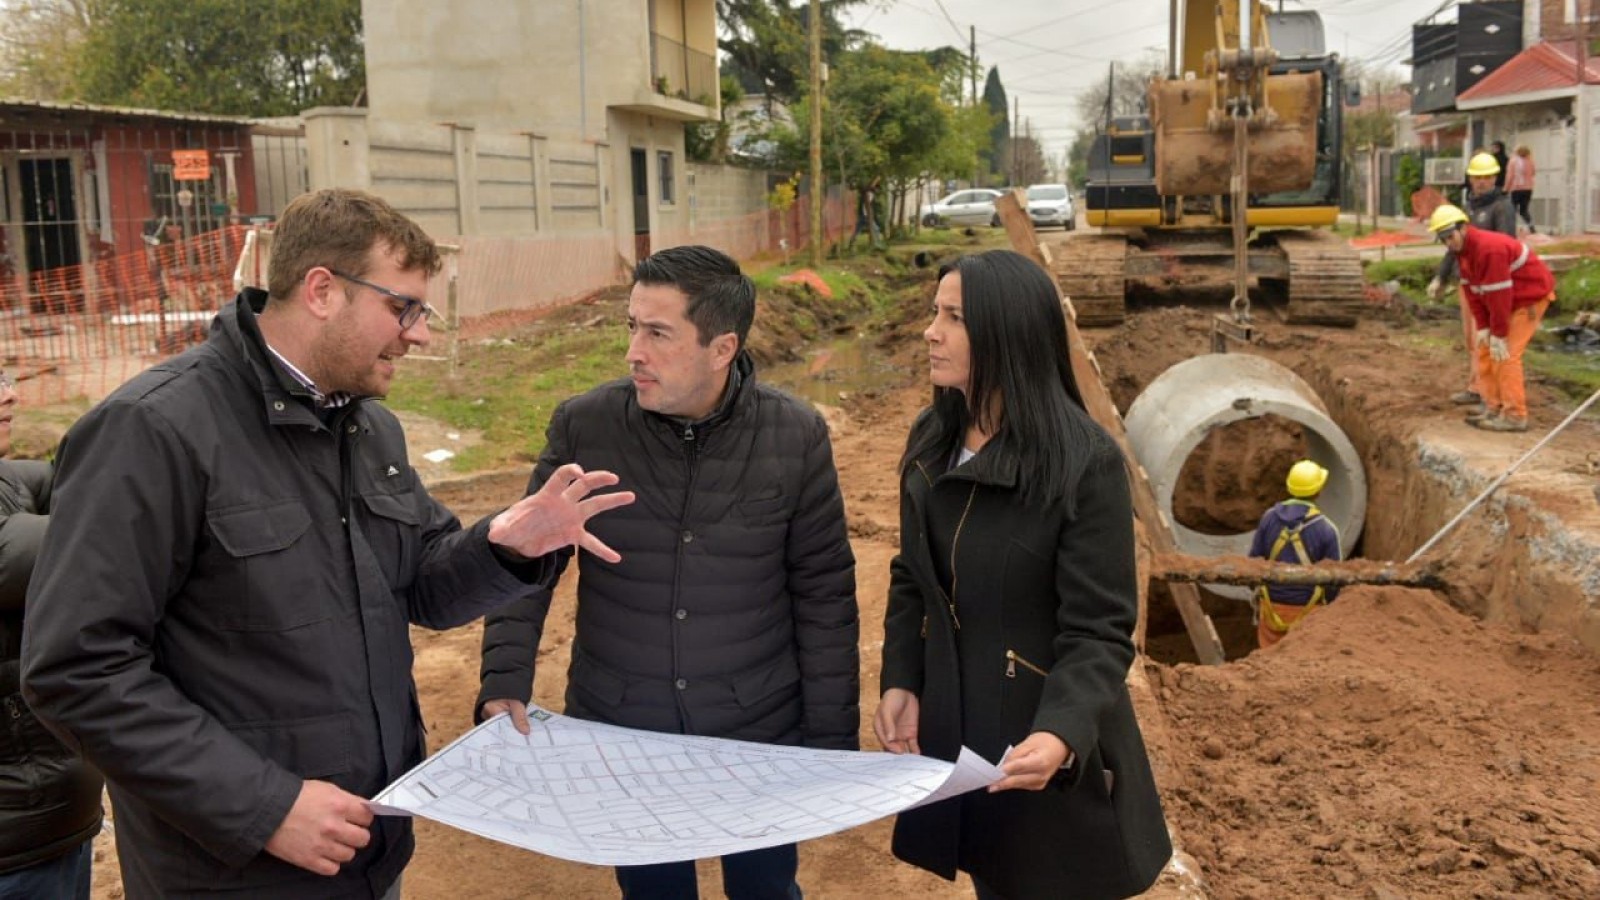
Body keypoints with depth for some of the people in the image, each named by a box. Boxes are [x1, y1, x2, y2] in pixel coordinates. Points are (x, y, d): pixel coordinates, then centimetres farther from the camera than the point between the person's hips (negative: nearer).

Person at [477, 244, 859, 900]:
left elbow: (823, 596, -5)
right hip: (618, 733, 1)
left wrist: (832, 742, -3)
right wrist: (504, 685, -13)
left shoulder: (796, 436, -11)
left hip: (762, 734, 0)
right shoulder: (583, 426, -10)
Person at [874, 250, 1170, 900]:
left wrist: (1062, 734, -35)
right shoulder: (929, 443, 2)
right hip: (955, 731, 6)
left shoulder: (1086, 463, -18)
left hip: (1050, 752, -5)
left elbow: (1098, 634, -19)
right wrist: (899, 683, -4)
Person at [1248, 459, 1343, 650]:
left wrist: (1258, 590, 18)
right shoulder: (1325, 528, -14)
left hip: (1273, 606, 3)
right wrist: (1326, 604, 10)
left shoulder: (1269, 517, -7)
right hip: (1307, 609, -2)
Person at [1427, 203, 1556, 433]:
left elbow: (1499, 294, -29)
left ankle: (1514, 416, -9)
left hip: (1532, 295, -9)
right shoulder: (1462, 249, 0)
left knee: (1505, 353, -13)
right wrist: (1482, 326, -5)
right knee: (1484, 348, 7)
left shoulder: (1489, 248, -30)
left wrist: (1499, 334, -24)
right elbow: (1472, 290, 1)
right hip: (1510, 299, 9)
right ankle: (1494, 407, 13)